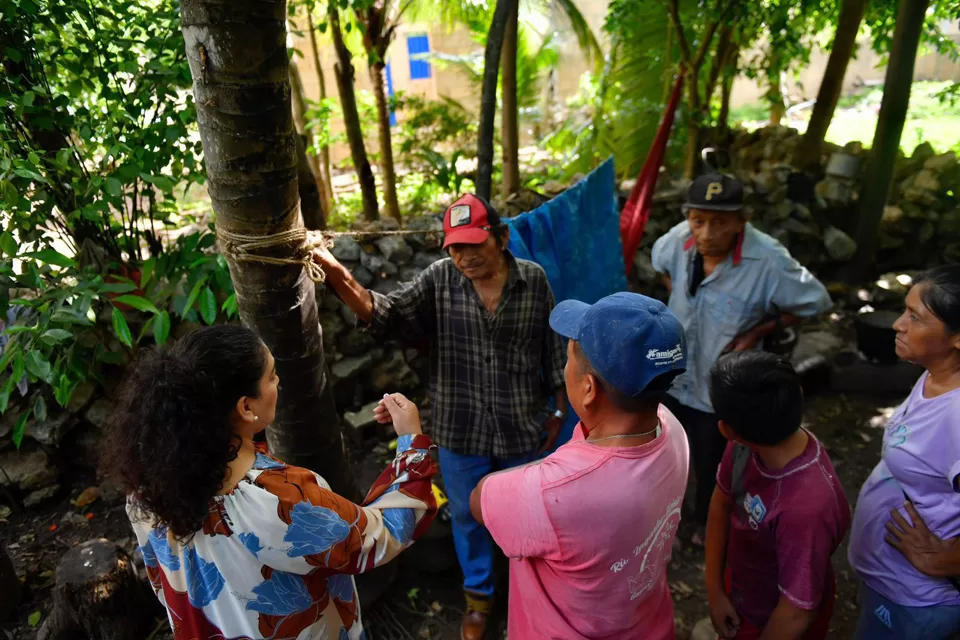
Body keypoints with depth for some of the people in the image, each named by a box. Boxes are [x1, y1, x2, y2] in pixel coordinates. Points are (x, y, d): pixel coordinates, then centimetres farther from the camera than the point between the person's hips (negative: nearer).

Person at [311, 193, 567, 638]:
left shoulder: (534, 280, -10)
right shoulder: (439, 280, -11)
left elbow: (553, 350, -1)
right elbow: (386, 314, -23)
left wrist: (559, 410, 6)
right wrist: (338, 276, -39)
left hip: (522, 427, 0)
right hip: (460, 429, 0)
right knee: (467, 515, 20)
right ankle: (478, 592, 48)